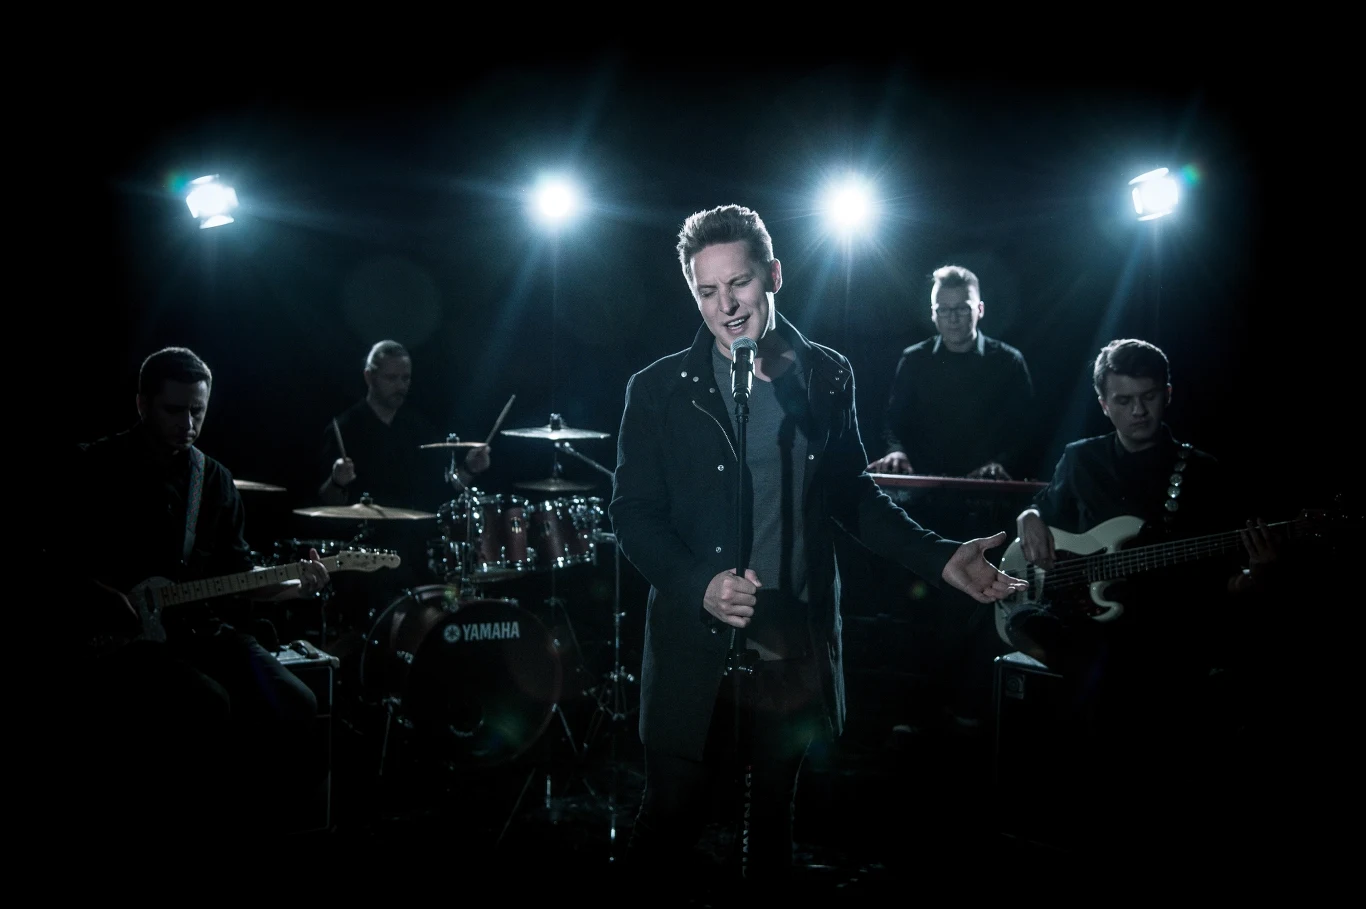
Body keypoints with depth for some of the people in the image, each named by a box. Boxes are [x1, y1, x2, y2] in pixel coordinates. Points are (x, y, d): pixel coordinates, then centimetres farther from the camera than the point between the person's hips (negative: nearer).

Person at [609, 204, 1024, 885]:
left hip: (797, 641, 3)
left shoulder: (826, 377, 3)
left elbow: (851, 493, 10)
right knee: (671, 821, 5)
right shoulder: (659, 390, -5)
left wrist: (940, 559, -1)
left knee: (775, 808, 17)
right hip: (698, 642, -2)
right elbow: (634, 513, -6)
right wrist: (700, 585, -22)